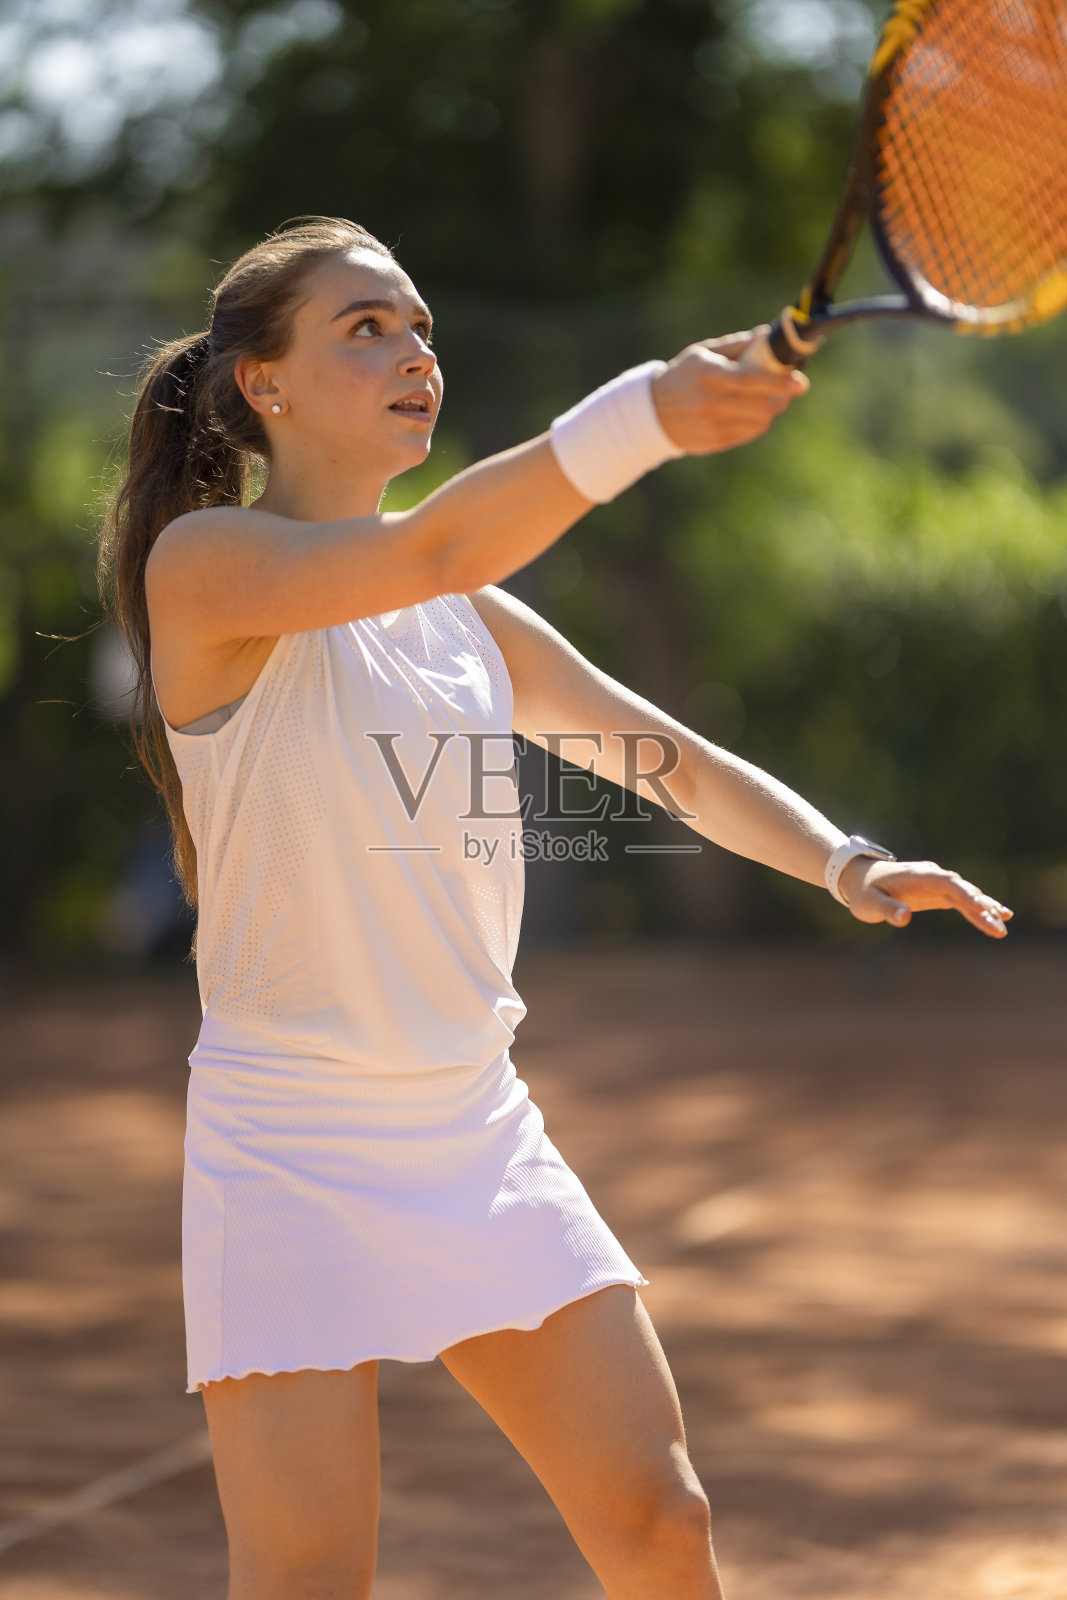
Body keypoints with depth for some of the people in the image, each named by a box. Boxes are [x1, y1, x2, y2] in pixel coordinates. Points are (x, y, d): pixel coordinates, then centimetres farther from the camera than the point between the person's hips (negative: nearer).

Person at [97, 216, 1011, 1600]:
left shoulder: (476, 617, 11)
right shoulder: (203, 563, -11)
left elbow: (679, 764, 14)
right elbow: (432, 550, -29)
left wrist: (844, 861, -5)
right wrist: (646, 413, -44)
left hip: (481, 1140, 7)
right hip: (290, 1156, -6)